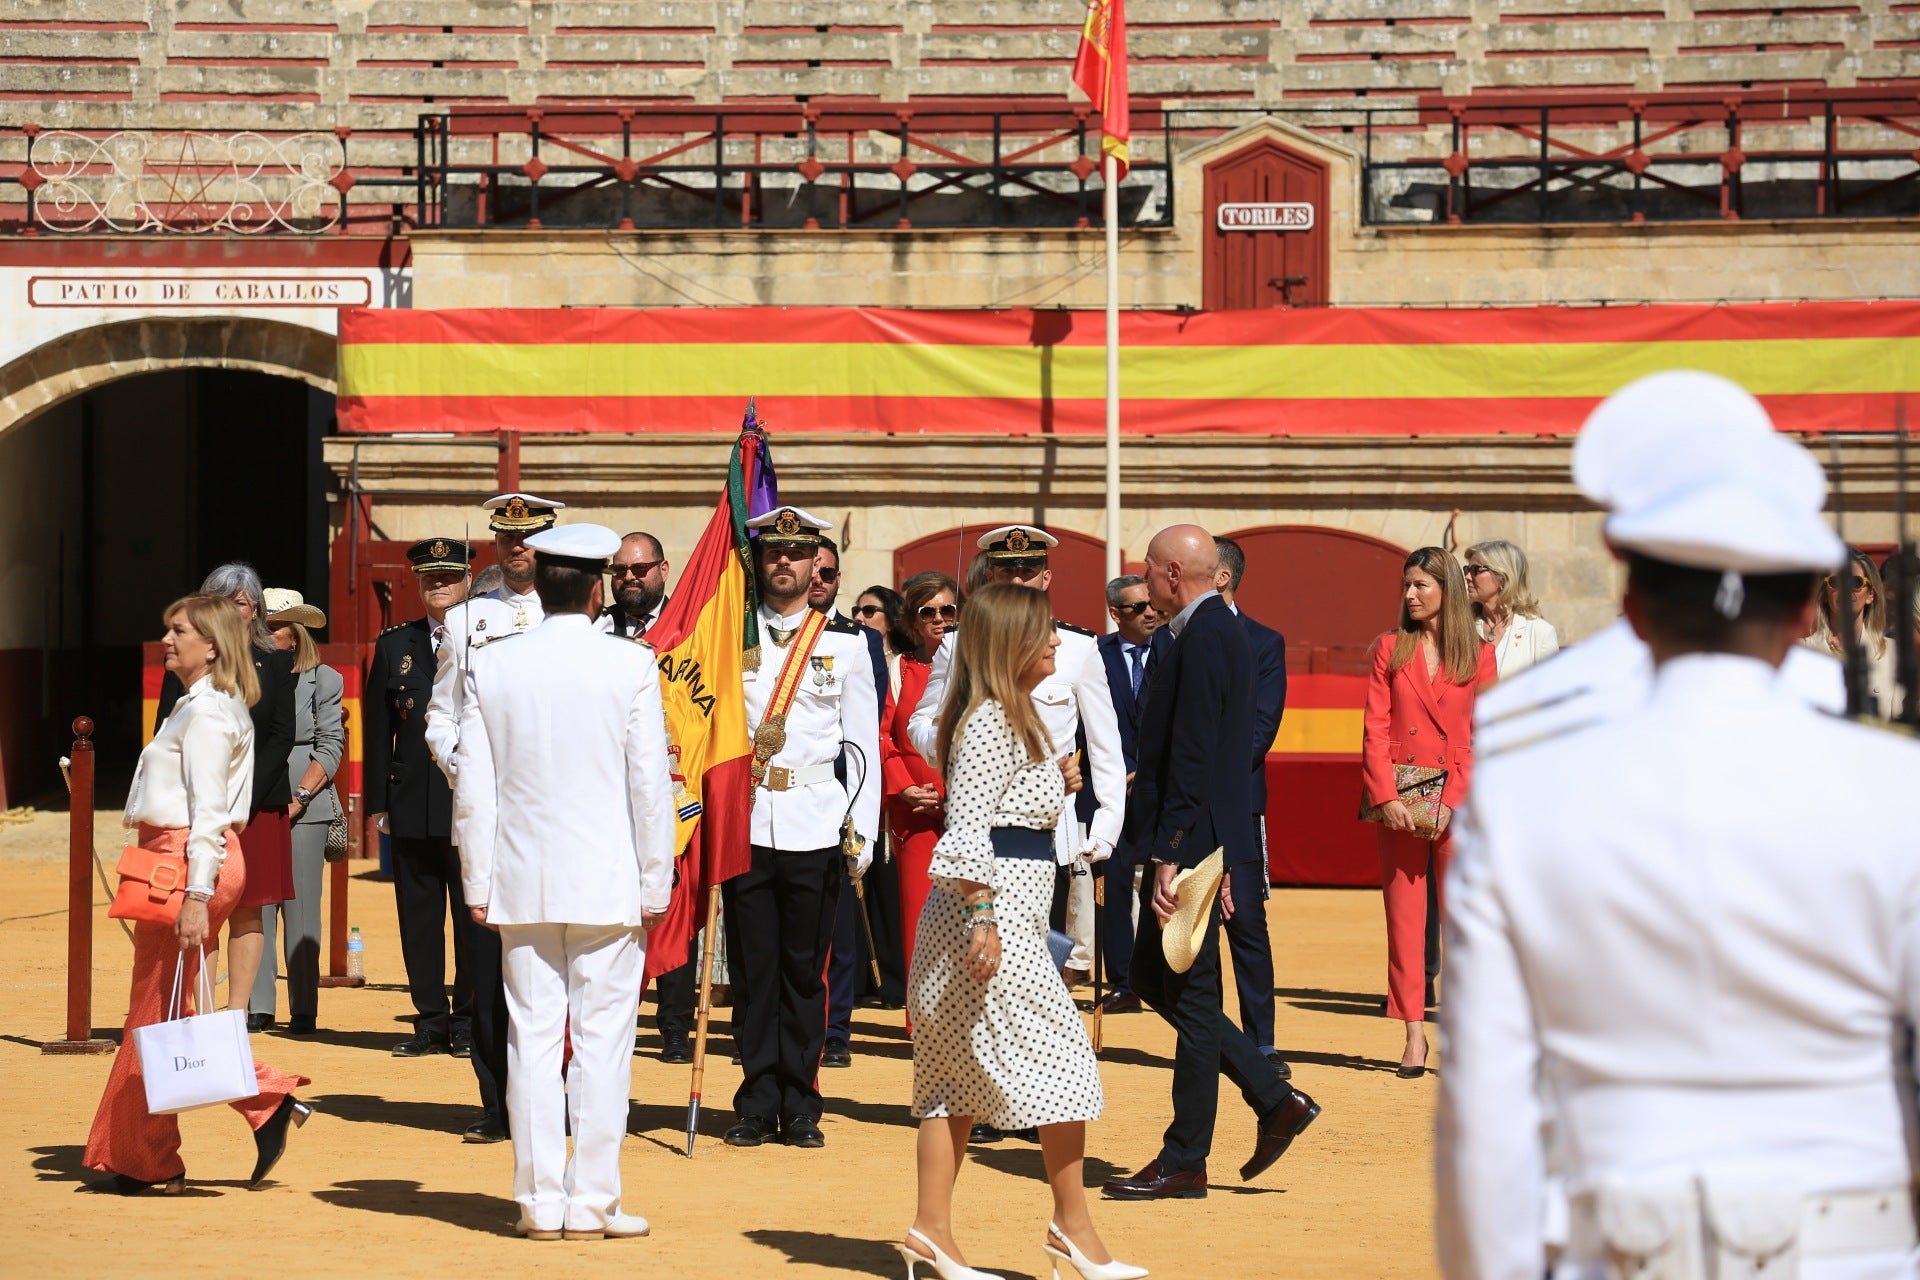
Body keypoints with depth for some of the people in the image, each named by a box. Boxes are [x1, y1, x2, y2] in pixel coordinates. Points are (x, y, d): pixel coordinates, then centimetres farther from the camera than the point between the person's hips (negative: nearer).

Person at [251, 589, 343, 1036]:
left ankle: (303, 1011, -1)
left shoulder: (323, 679, 6)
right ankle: (257, 1006, 1)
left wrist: (298, 798, -9)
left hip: (304, 807, -2)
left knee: (300, 908, -5)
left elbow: (330, 746, 1)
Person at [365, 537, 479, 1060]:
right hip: (412, 806, 3)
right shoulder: (394, 645, 11)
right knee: (418, 919, 6)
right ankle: (430, 1022, 14)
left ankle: (468, 1023, 10)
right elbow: (377, 728, 11)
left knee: (473, 919, 1)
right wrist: (379, 802, 5)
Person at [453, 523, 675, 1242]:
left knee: (532, 1040, 7)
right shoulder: (630, 667, -6)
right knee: (601, 1042, 2)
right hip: (608, 885, -2)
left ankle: (540, 1203, 10)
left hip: (522, 883, 3)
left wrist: (478, 884, 11)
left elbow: (473, 790, 3)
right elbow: (651, 786, -5)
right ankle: (592, 1204, 4)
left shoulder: (490, 668, 1)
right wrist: (655, 885, 3)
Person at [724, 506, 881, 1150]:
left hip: (817, 825, 0)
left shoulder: (846, 643, 7)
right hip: (746, 823, 0)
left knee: (805, 970, 3)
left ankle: (799, 1105, 10)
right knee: (752, 969, 1)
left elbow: (864, 743, 7)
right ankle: (758, 1102, 9)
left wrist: (863, 833, 1)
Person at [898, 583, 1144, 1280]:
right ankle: (1073, 1224, 0)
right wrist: (982, 916, -24)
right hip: (995, 902, -11)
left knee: (961, 1070, 8)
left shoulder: (1015, 717, 17)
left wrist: (1056, 782, 10)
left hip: (1011, 907, 11)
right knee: (1062, 1055, -6)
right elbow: (967, 825, -20)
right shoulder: (990, 721, -14)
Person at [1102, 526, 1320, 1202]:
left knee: (1190, 995, -2)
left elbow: (1193, 758, -22)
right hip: (1204, 842, 10)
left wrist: (1169, 856, -23)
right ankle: (1275, 1099, 18)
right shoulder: (1223, 632, 15)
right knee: (1152, 979, 16)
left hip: (1189, 841, -10)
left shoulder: (1204, 640, -16)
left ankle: (1184, 1163, 6)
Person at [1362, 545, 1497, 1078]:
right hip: (1398, 799, 1)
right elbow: (1375, 730, 2)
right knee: (1404, 918, 1)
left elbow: (1482, 737, 0)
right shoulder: (1390, 649, 8)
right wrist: (1386, 798, -9)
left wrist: (1451, 802, -10)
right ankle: (1414, 1034, 5)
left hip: (1457, 800, -1)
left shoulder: (1479, 655, 4)